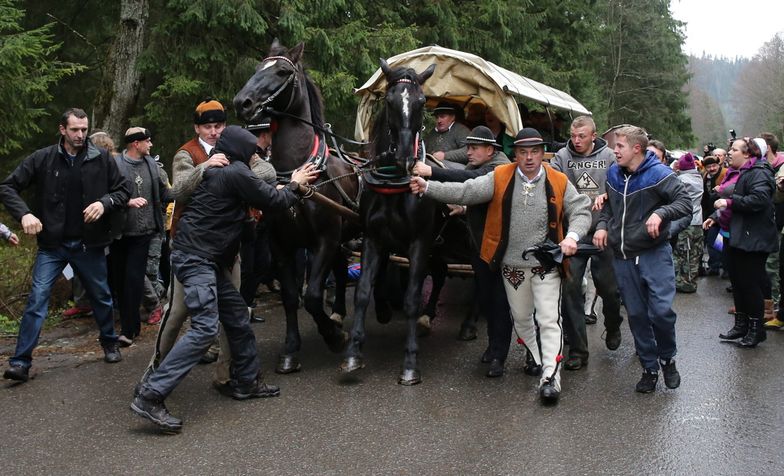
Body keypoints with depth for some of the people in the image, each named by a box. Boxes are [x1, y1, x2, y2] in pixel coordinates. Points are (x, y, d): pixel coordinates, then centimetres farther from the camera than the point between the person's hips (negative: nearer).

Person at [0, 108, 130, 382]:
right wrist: (24, 214, -20)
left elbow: (124, 189, 4)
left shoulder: (102, 159, -4)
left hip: (89, 244, 1)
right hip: (52, 245, -1)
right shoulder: (42, 159, -5)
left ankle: (109, 343, 39)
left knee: (101, 297, 16)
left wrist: (105, 202, -16)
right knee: (37, 299, -8)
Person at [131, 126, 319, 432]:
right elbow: (273, 201, -6)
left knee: (238, 318, 16)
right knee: (205, 328, -16)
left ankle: (246, 382, 29)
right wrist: (295, 186, 12)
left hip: (207, 259, 11)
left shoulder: (212, 171, 16)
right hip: (196, 259, -11)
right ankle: (150, 396, -18)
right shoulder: (236, 172, -12)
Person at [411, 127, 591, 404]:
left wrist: (572, 236, -19)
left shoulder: (559, 182, -4)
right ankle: (536, 358, 41)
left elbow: (580, 210, 1)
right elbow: (464, 192, -10)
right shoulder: (500, 178, -4)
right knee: (521, 318, 18)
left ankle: (550, 377, -7)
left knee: (549, 319, -7)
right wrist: (428, 187, -21)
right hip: (512, 266, 2)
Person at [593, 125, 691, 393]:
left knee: (661, 310, -13)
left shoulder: (658, 173, -11)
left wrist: (660, 213, -32)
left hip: (654, 253, -5)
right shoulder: (613, 173, 8)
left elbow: (685, 202, -16)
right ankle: (649, 368, 22)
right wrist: (602, 225, 3)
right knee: (636, 315, 9)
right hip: (623, 257, 5)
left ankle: (667, 358, 14)